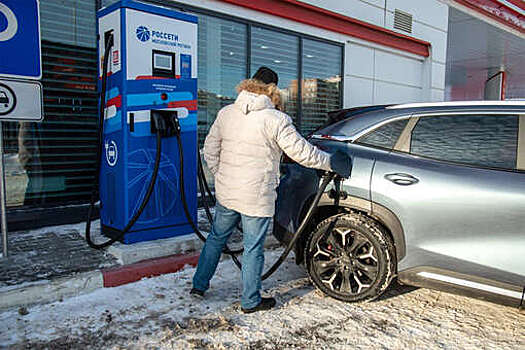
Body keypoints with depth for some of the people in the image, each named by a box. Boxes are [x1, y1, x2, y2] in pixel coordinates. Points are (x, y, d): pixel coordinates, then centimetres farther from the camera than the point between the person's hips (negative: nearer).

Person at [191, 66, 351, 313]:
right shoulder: (275, 119, -13)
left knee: (217, 237, 22)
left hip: (225, 192, 6)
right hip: (256, 197, -5)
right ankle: (250, 301, 24)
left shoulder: (226, 112, 4)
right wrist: (330, 162, 4)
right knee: (253, 248, 8)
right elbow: (301, 152, -9)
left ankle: (199, 285, 36)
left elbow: (210, 149, 9)